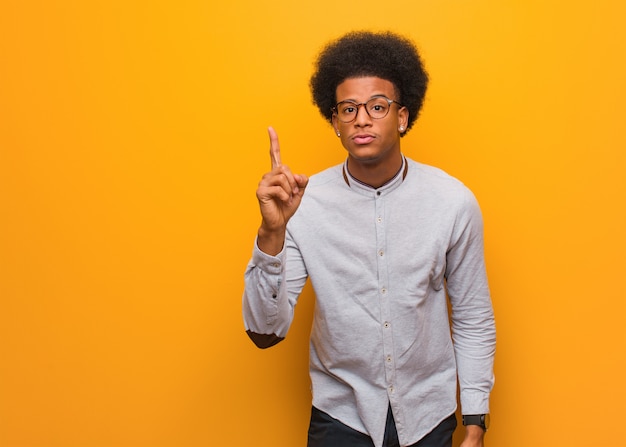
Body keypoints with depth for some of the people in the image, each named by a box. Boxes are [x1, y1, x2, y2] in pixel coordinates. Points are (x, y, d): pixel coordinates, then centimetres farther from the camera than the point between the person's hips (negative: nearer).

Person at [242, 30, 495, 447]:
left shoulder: (453, 202, -12)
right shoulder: (305, 203, -14)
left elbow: (474, 320, -2)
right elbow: (266, 332, -17)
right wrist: (272, 233, -31)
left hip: (428, 413, 1)